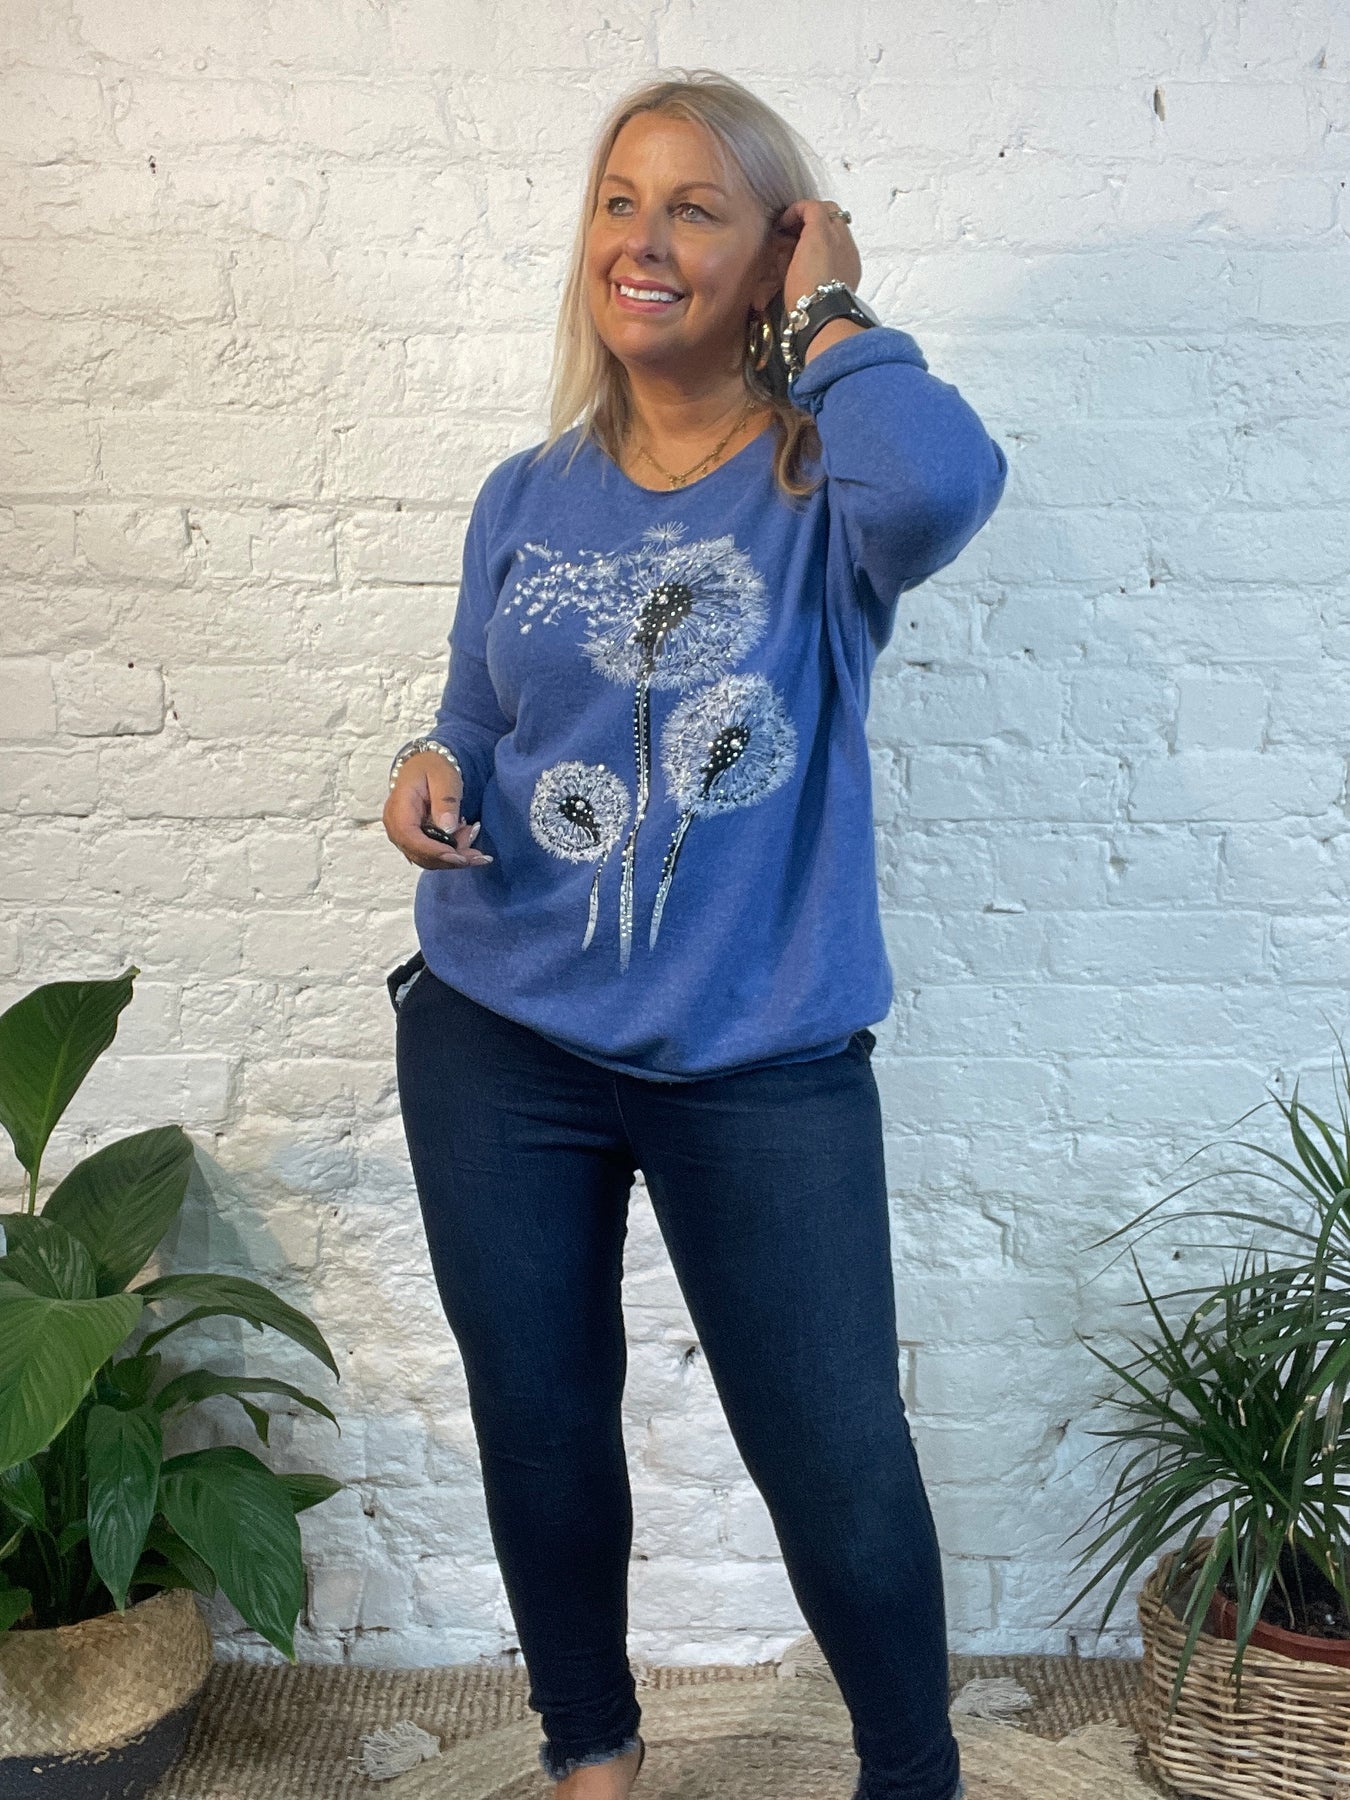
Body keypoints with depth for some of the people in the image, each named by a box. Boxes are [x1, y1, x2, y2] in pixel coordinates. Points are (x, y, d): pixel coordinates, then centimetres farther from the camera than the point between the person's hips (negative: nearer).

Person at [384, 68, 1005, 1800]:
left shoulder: (824, 484, -4)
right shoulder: (527, 500, 7)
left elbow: (944, 487, -29)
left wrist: (829, 316, -12)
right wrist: (431, 771, -7)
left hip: (764, 1058, -3)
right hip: (499, 1040, 4)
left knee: (835, 1457, 3)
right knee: (539, 1425, 16)